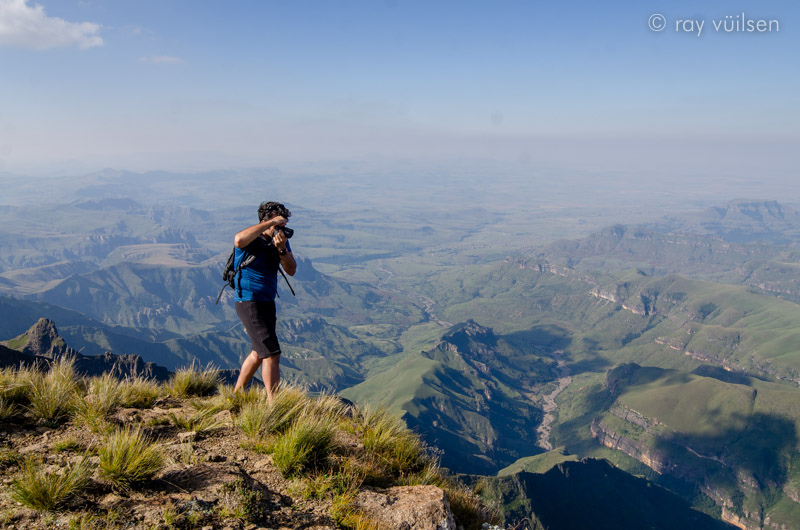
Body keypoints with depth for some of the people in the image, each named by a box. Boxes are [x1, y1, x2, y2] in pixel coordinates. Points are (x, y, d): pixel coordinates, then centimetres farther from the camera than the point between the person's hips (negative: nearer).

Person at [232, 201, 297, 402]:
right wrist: (270, 223, -34)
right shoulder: (252, 239, -16)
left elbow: (291, 270, -3)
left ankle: (236, 394, 35)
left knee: (259, 352, 20)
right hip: (249, 303, -9)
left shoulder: (281, 239, 5)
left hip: (268, 302, 9)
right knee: (272, 354, -12)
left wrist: (282, 249, -20)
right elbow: (239, 240, -42)